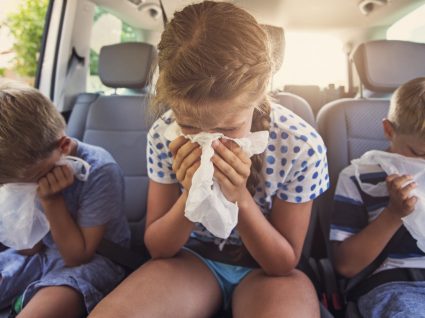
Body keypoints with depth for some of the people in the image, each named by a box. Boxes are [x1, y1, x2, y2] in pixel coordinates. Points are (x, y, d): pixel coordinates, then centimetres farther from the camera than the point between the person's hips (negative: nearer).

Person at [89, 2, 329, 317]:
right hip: (192, 258, 1)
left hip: (266, 269, 0)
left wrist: (241, 198, -29)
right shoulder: (164, 134, -17)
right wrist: (190, 196, -27)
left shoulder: (301, 145, -21)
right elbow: (157, 247, -7)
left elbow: (285, 262, -11)